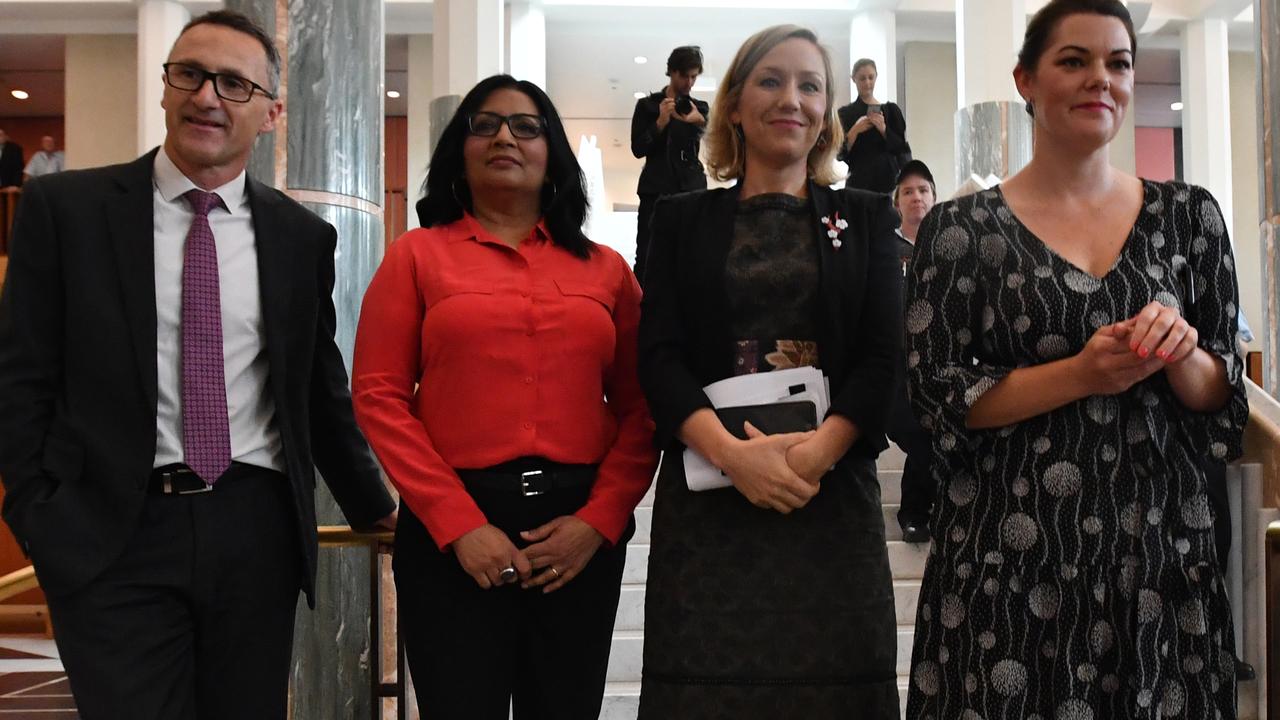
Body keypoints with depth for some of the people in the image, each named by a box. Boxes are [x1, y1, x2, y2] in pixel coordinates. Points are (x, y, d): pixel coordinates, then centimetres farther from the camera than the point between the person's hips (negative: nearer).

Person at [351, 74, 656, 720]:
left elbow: (641, 408, 5)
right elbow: (379, 397, -3)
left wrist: (599, 521, -8)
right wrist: (458, 524, -12)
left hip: (581, 532, 2)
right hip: (453, 531, -2)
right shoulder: (417, 255, 5)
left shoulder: (605, 269, 9)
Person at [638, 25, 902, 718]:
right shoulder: (682, 219, 10)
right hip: (708, 493, 0)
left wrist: (817, 450, -16)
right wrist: (732, 451, -17)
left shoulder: (866, 217, 11)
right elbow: (659, 354, 0)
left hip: (834, 492, 1)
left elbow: (885, 356, 1)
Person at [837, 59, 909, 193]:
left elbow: (903, 150, 5)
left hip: (889, 181, 0)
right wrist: (854, 131, -12)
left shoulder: (891, 110, 9)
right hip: (859, 182, 0)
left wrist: (884, 129, -10)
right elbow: (840, 154, 3)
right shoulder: (845, 114, 8)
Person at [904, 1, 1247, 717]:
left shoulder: (1187, 214, 5)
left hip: (1160, 548, 3)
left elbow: (1222, 395, 8)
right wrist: (1083, 373, -19)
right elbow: (937, 398, -6)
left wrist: (1180, 352, -15)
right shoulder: (963, 228, -3)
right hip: (1009, 561, -2)